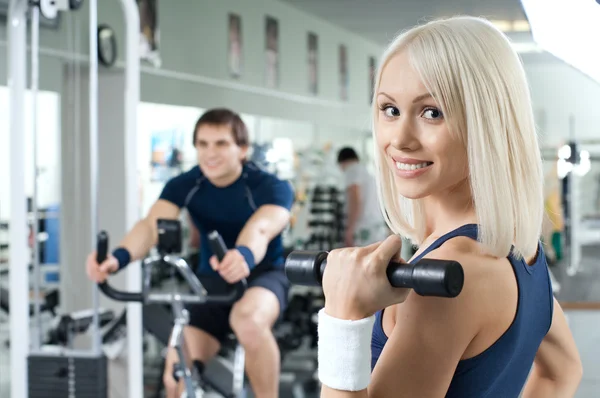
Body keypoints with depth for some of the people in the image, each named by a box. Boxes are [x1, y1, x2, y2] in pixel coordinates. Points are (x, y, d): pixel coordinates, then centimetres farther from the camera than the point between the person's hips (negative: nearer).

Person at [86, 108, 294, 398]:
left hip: (261, 276, -4)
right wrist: (119, 256, -51)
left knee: (248, 319, -39)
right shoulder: (184, 185, -10)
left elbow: (261, 228, -41)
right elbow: (152, 224, -28)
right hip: (211, 281, 4)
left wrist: (244, 255, -66)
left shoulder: (271, 187, -19)